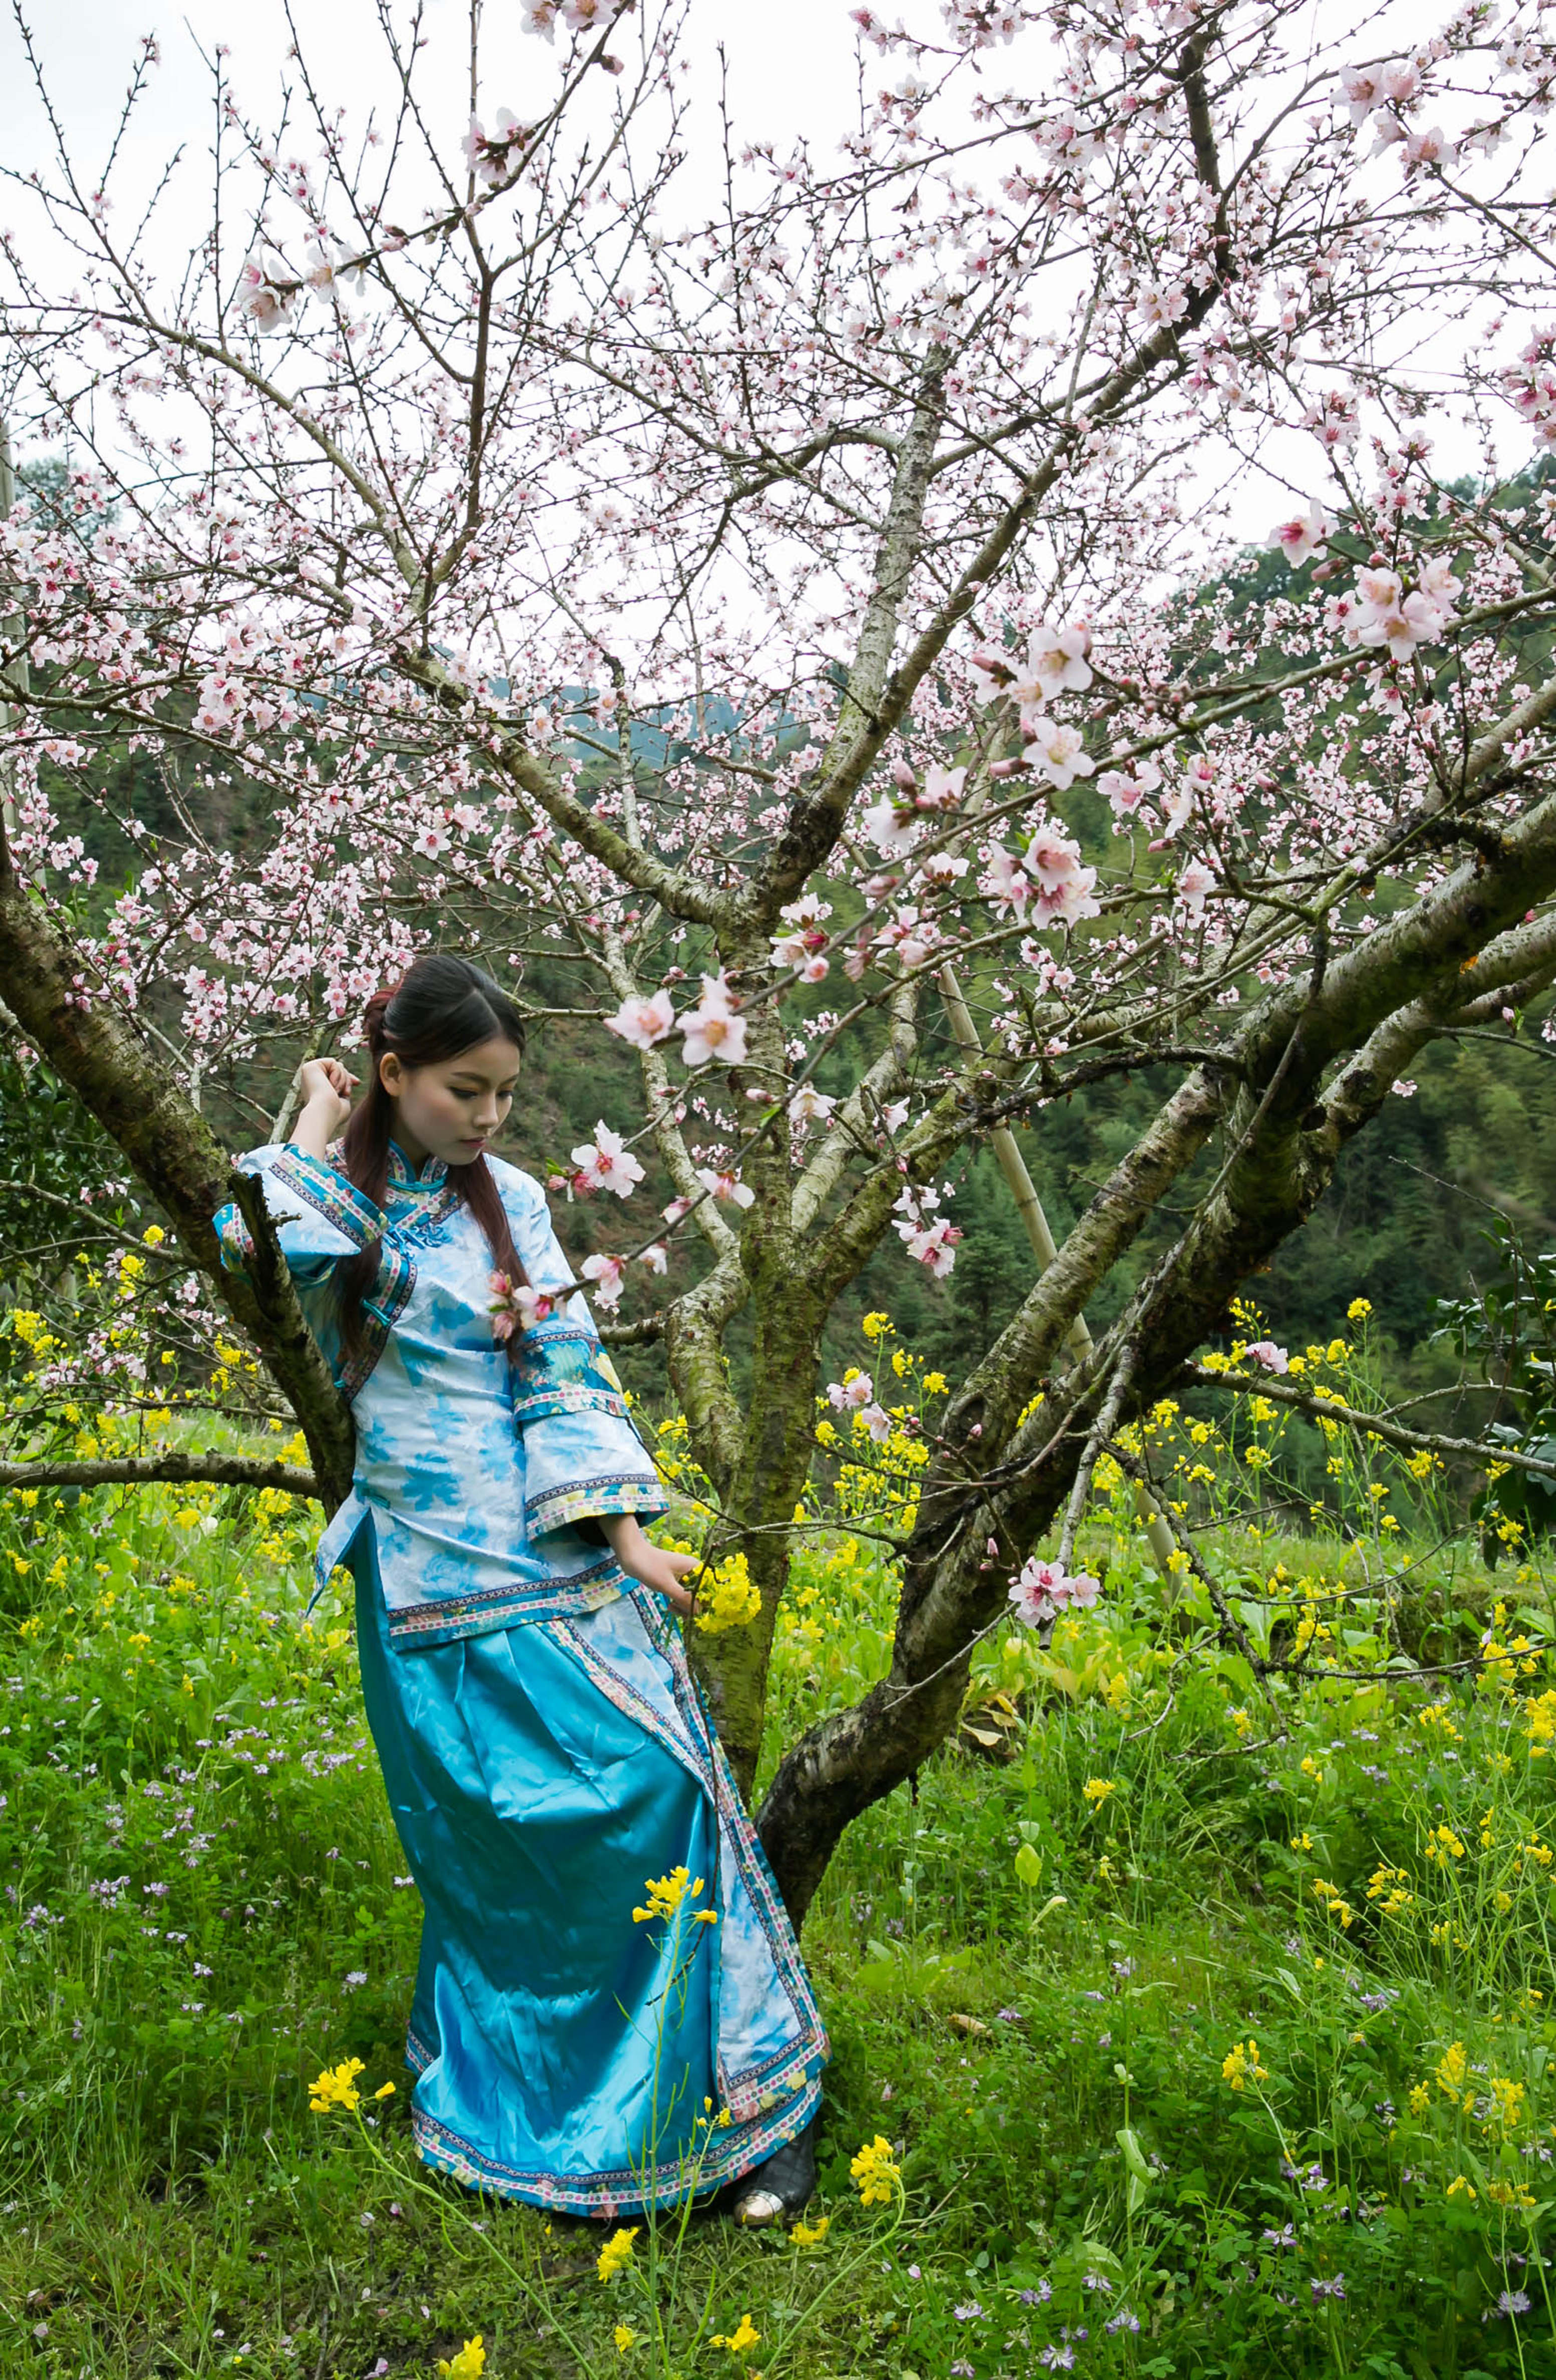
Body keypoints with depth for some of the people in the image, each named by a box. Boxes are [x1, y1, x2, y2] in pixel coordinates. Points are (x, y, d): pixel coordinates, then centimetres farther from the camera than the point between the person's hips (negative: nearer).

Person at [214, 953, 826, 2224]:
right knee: (498, 1839, 2)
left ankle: (753, 2096, 5)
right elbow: (261, 1246, -23)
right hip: (434, 1573, -1)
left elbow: (570, 1375, 3)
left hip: (562, 1553, 2)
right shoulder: (328, 1201, 2)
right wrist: (316, 1131, -7)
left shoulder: (511, 1199, 8)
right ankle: (518, 2109, 22)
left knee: (652, 1782, -8)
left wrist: (626, 1535, -7)